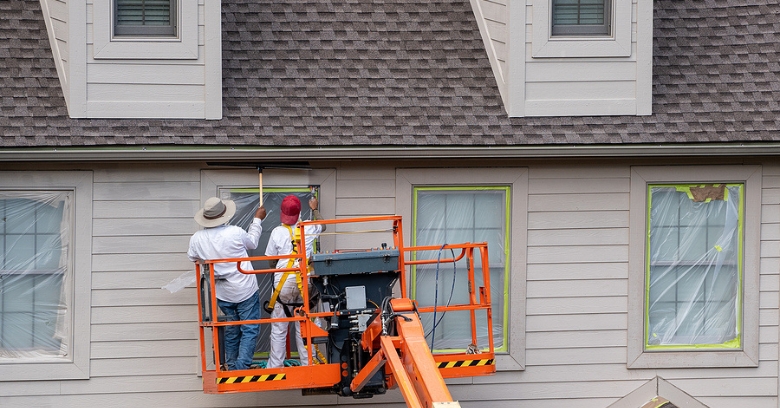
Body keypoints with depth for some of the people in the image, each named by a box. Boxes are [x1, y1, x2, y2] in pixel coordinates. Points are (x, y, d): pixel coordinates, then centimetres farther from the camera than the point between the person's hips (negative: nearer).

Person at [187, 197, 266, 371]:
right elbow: (253, 242, 3)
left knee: (231, 330, 18)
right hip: (245, 291, -5)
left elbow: (192, 257, 12)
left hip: (222, 294, 5)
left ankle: (232, 367, 22)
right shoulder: (235, 233, -20)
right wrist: (257, 219, 17)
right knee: (250, 330, 1)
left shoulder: (197, 239, -9)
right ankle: (242, 367, -8)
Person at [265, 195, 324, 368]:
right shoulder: (308, 229, 2)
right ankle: (307, 364, 11)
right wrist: (315, 209, 44)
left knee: (279, 330, 2)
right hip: (305, 282, 2)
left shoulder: (277, 232, -4)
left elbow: (271, 260, 5)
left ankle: (275, 367, 3)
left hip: (283, 283, -2)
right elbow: (322, 225, 27)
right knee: (304, 327, 9)